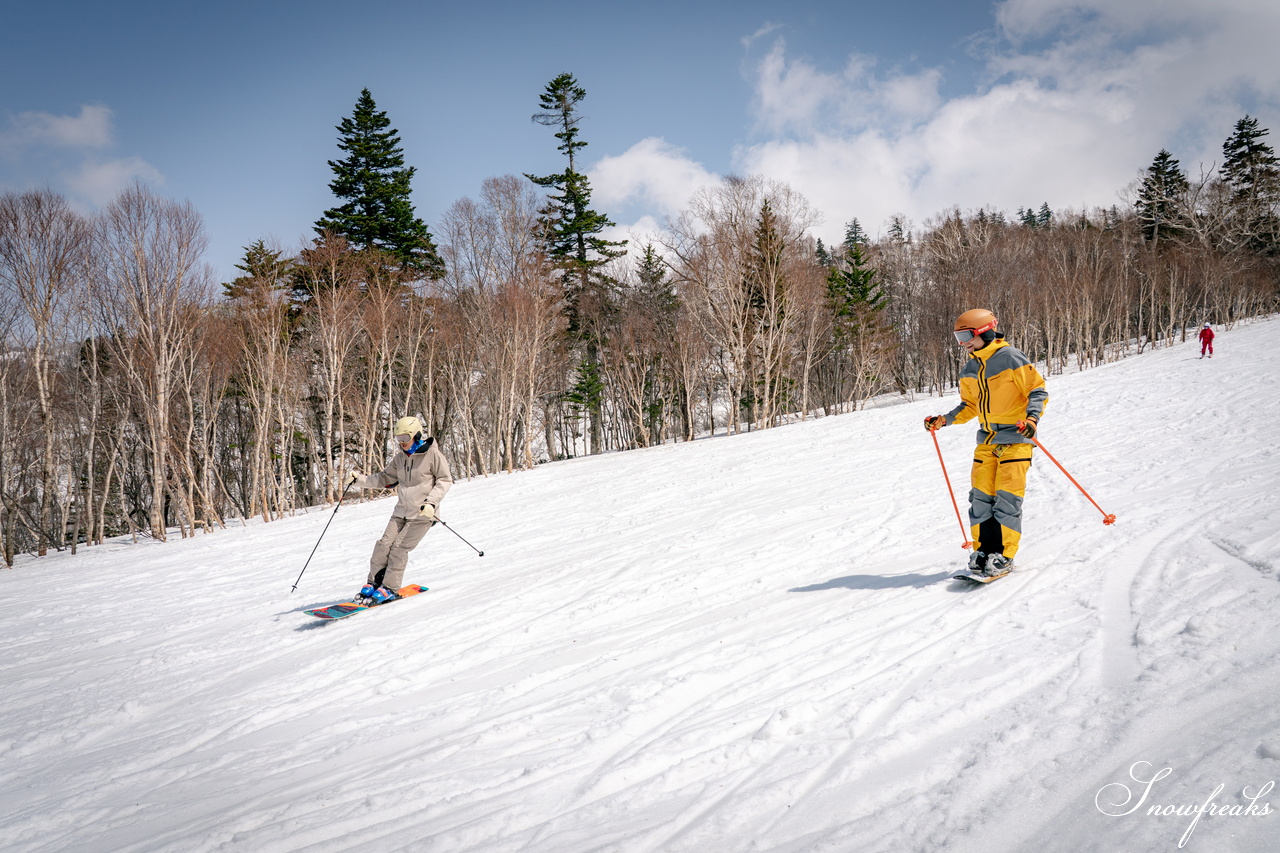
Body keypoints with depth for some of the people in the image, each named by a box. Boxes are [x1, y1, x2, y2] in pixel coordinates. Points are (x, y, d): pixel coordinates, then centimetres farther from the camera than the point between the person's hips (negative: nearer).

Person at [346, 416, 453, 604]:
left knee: (399, 549, -11)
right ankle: (373, 584, 11)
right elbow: (385, 479, 15)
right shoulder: (400, 458, 7)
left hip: (422, 514, -6)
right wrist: (359, 480, 1)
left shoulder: (432, 454, -11)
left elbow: (445, 480, -7)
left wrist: (431, 502, -19)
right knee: (384, 545, -3)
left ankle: (389, 589, -1)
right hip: (401, 512, 6)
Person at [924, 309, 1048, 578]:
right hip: (987, 439, 6)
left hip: (1016, 438, -6)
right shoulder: (969, 370, 10)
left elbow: (1038, 391, -8)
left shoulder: (1011, 358, -11)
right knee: (981, 494, 1)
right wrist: (943, 420, 8)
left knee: (1007, 495, -9)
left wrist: (1032, 417, -24)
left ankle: (1004, 555, -3)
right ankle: (984, 549, 10)